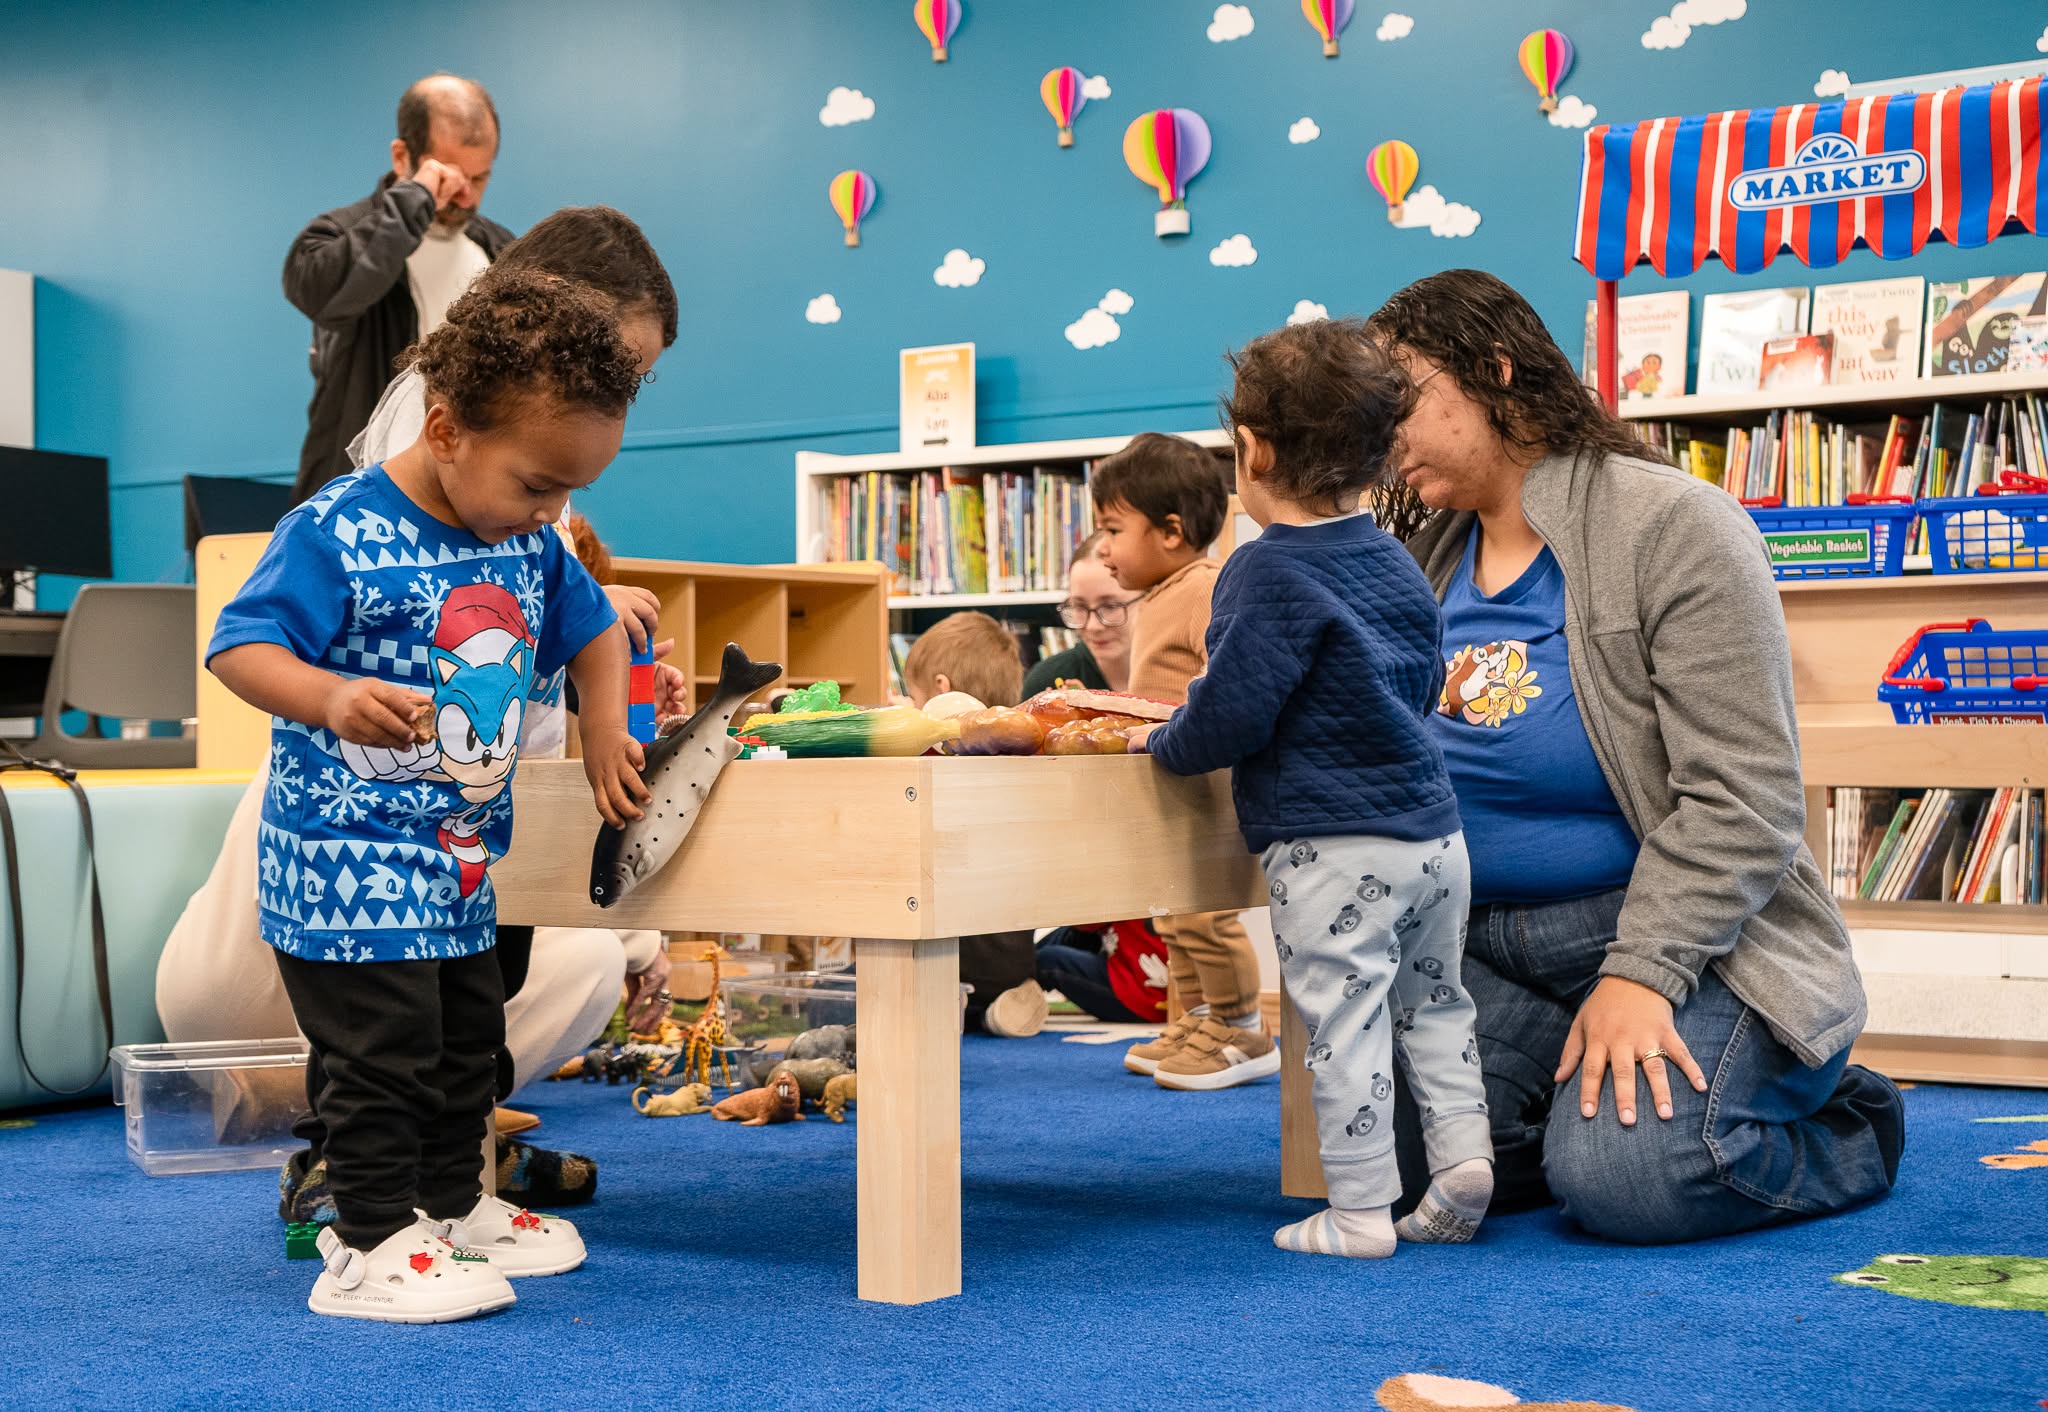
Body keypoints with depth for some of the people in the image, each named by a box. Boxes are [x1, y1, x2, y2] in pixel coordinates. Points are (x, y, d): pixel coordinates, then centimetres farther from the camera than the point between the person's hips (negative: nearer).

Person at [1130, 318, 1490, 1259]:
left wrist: (1164, 743, 3)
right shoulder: (1396, 563, 14)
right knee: (1432, 1005, 20)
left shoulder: (1268, 571, -13)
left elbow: (1230, 713, -17)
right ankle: (1463, 1156, 15)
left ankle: (1359, 1213, 2)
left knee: (1345, 1022, -3)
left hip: (1332, 849, -8)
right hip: (1432, 829, 8)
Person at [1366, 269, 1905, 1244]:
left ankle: (1849, 1128, 3)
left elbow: (1741, 797, -16)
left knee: (1618, 1179, -27)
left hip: (1677, 934, -5)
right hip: (1488, 945, 5)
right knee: (1410, 1149, -19)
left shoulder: (1672, 528, -10)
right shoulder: (1420, 558, 11)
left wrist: (1639, 974, -24)